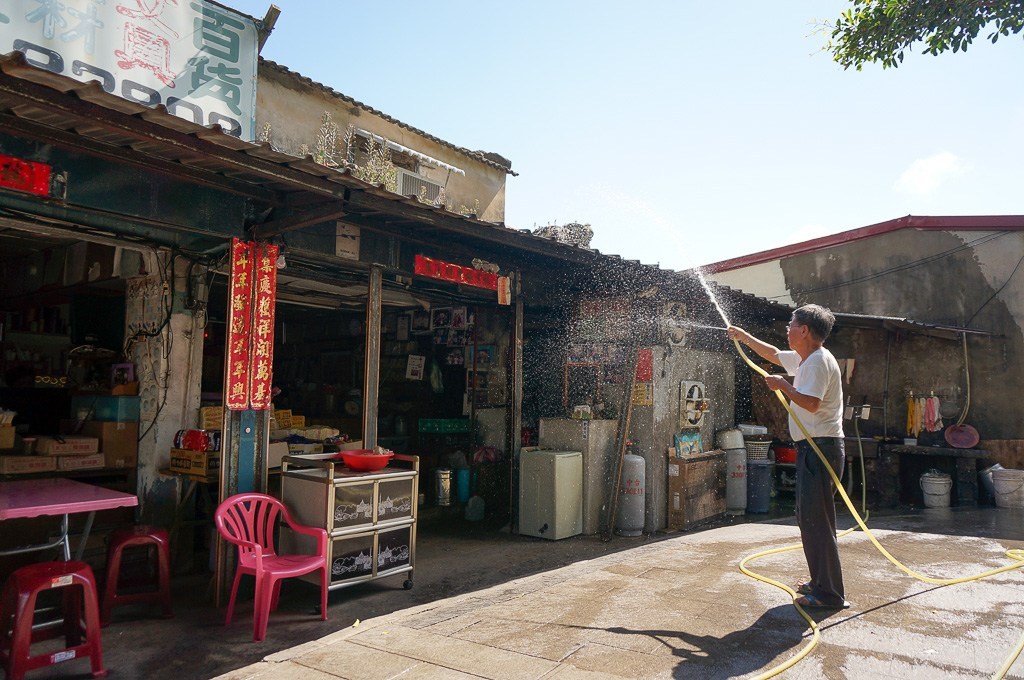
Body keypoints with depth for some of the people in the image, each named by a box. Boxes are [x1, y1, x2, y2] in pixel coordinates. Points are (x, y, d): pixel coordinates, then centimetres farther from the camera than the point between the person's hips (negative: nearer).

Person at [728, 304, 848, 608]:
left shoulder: (819, 361, -15)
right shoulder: (804, 359, 15)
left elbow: (812, 403, -27)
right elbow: (774, 355, 34)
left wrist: (783, 386, -14)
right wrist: (745, 337, 38)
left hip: (821, 448, -11)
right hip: (812, 447, 11)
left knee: (816, 520, -8)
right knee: (808, 518, 16)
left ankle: (830, 594, -1)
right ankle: (820, 581, 27)